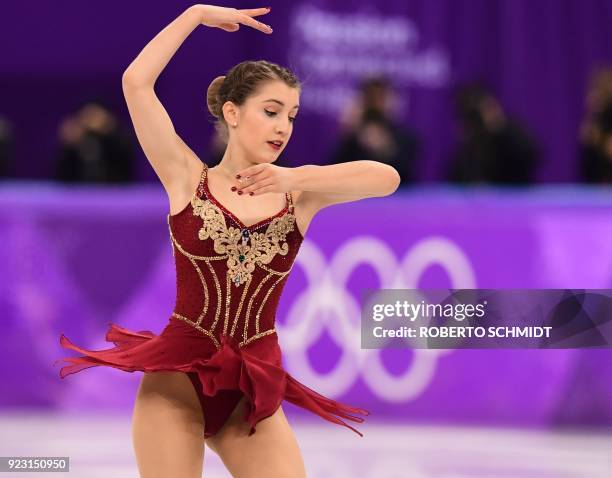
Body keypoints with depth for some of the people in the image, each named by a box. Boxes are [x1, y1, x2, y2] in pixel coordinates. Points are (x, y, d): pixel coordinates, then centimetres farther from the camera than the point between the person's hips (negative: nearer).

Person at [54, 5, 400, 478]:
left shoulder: (298, 195, 5)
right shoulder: (188, 178, 2)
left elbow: (387, 178, -11)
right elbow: (136, 82, -7)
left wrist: (299, 177, -21)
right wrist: (198, 13, 0)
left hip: (252, 388, 2)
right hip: (177, 375, -2)